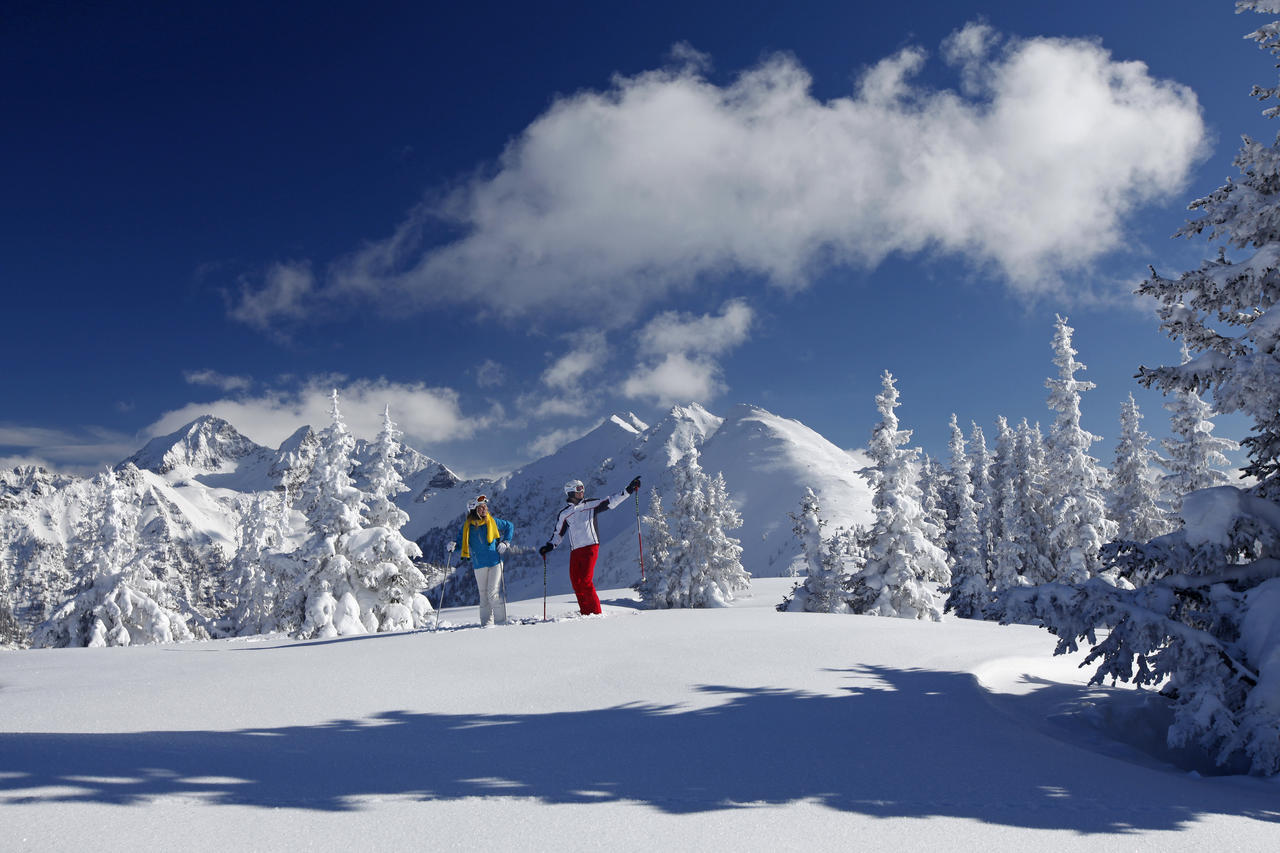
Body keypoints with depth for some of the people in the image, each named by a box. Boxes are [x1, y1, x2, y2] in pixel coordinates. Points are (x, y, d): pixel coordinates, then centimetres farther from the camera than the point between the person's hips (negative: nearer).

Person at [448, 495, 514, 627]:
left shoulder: (493, 521, 1)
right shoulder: (467, 526, 1)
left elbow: (509, 526, 15)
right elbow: (461, 540, 7)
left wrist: (505, 542, 5)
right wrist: (453, 544, -14)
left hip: (495, 561, -2)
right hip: (479, 565, 2)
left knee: (493, 593, -8)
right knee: (483, 594, 7)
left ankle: (502, 621, -3)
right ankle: (486, 621, 15)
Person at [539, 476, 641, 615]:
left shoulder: (591, 504, 8)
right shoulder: (564, 513, 13)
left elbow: (611, 502, 6)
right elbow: (558, 533, 20)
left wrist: (628, 490, 0)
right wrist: (549, 546, 8)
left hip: (590, 547, -3)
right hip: (574, 551, 3)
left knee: (586, 581, -14)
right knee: (576, 583, 0)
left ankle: (596, 612, -6)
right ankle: (585, 613, 9)